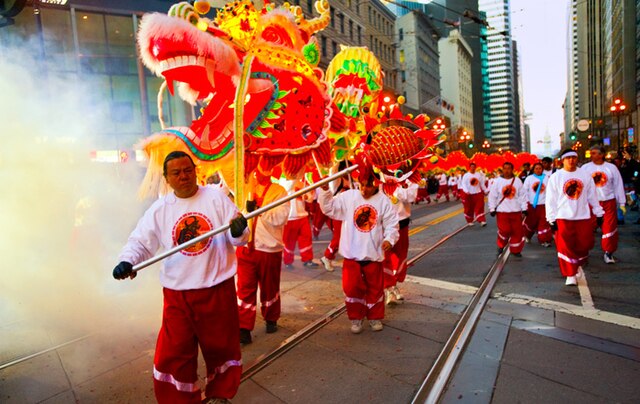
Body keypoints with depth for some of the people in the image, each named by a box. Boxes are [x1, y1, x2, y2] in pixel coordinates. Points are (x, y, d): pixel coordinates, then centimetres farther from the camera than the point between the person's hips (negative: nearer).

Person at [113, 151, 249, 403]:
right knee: (174, 353, 6)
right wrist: (127, 261, -18)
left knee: (222, 346, 16)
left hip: (218, 289, -1)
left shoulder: (216, 198, -4)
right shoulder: (159, 209, 1)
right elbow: (141, 241, 2)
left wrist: (239, 231, -28)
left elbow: (238, 238, -5)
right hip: (178, 293, 1)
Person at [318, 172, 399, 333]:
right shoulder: (348, 197, -3)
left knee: (375, 288, 13)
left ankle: (375, 317, 33)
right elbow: (329, 208, -2)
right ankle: (356, 318, 25)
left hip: (373, 253, 0)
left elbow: (391, 223, -2)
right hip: (352, 253, 0)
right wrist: (325, 191, -15)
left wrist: (389, 239, -19)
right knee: (352, 287, 5)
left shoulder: (383, 201, -4)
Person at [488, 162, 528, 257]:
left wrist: (524, 208, 3)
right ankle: (501, 246, 18)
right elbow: (492, 196, 0)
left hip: (516, 210, 2)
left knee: (517, 231, 4)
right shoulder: (497, 181, -1)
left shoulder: (517, 181, 4)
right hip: (502, 211, -2)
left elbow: (522, 195, 6)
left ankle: (515, 250, 19)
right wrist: (492, 209, -3)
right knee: (504, 230, -9)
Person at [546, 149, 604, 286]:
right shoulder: (556, 177, -2)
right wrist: (552, 219, -6)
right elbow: (550, 199, -3)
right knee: (566, 247, -3)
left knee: (584, 244, 6)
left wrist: (598, 213, 12)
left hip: (583, 217, 2)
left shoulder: (585, 175, 5)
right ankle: (570, 275, 8)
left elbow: (592, 196, 11)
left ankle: (578, 264, 35)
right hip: (563, 218, -2)